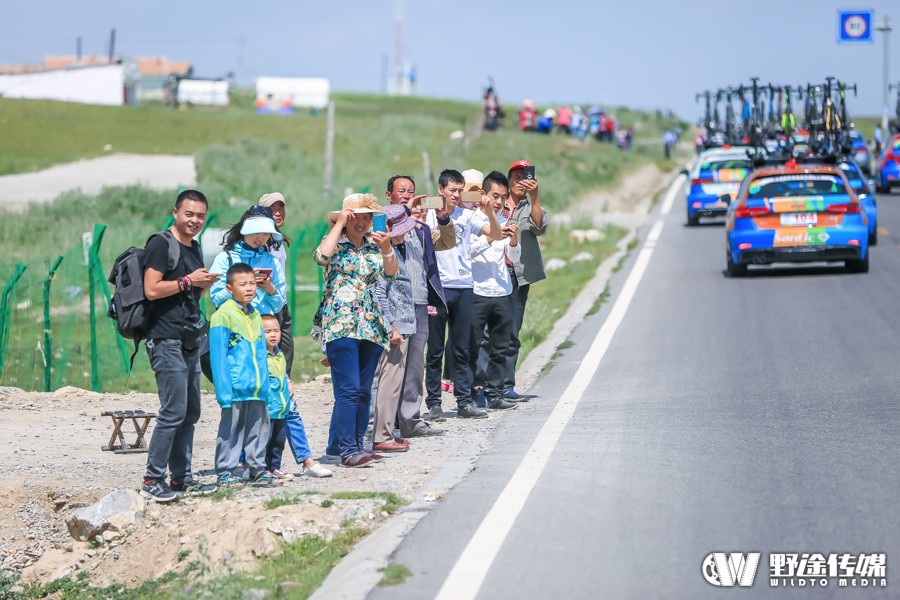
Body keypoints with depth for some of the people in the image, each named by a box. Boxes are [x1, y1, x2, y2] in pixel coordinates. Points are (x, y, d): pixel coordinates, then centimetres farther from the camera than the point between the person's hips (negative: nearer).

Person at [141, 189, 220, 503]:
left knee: (190, 412, 10)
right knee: (174, 411, -13)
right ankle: (152, 480, -9)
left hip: (190, 341, 9)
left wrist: (206, 285, 11)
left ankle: (182, 477, 17)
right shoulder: (161, 244, -8)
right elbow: (152, 290, -17)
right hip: (167, 341, -9)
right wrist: (188, 281, -12)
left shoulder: (194, 248, 18)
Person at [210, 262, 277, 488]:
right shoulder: (223, 315, -9)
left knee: (259, 427, 12)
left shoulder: (255, 315, 13)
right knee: (231, 429, 0)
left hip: (257, 388, 7)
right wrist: (223, 390, -15)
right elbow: (218, 357, -11)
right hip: (236, 388, -7)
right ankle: (225, 472, 8)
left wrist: (265, 384, 14)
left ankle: (258, 469, 21)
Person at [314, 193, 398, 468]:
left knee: (363, 391, 7)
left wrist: (386, 248, -16)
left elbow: (390, 273, 2)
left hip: (370, 326, 6)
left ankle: (340, 444, 15)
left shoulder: (374, 243, 12)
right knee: (349, 389, -14)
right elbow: (321, 256, -22)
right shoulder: (336, 242, 0)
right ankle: (348, 449, -13)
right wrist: (339, 224, -14)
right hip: (340, 324, -6)